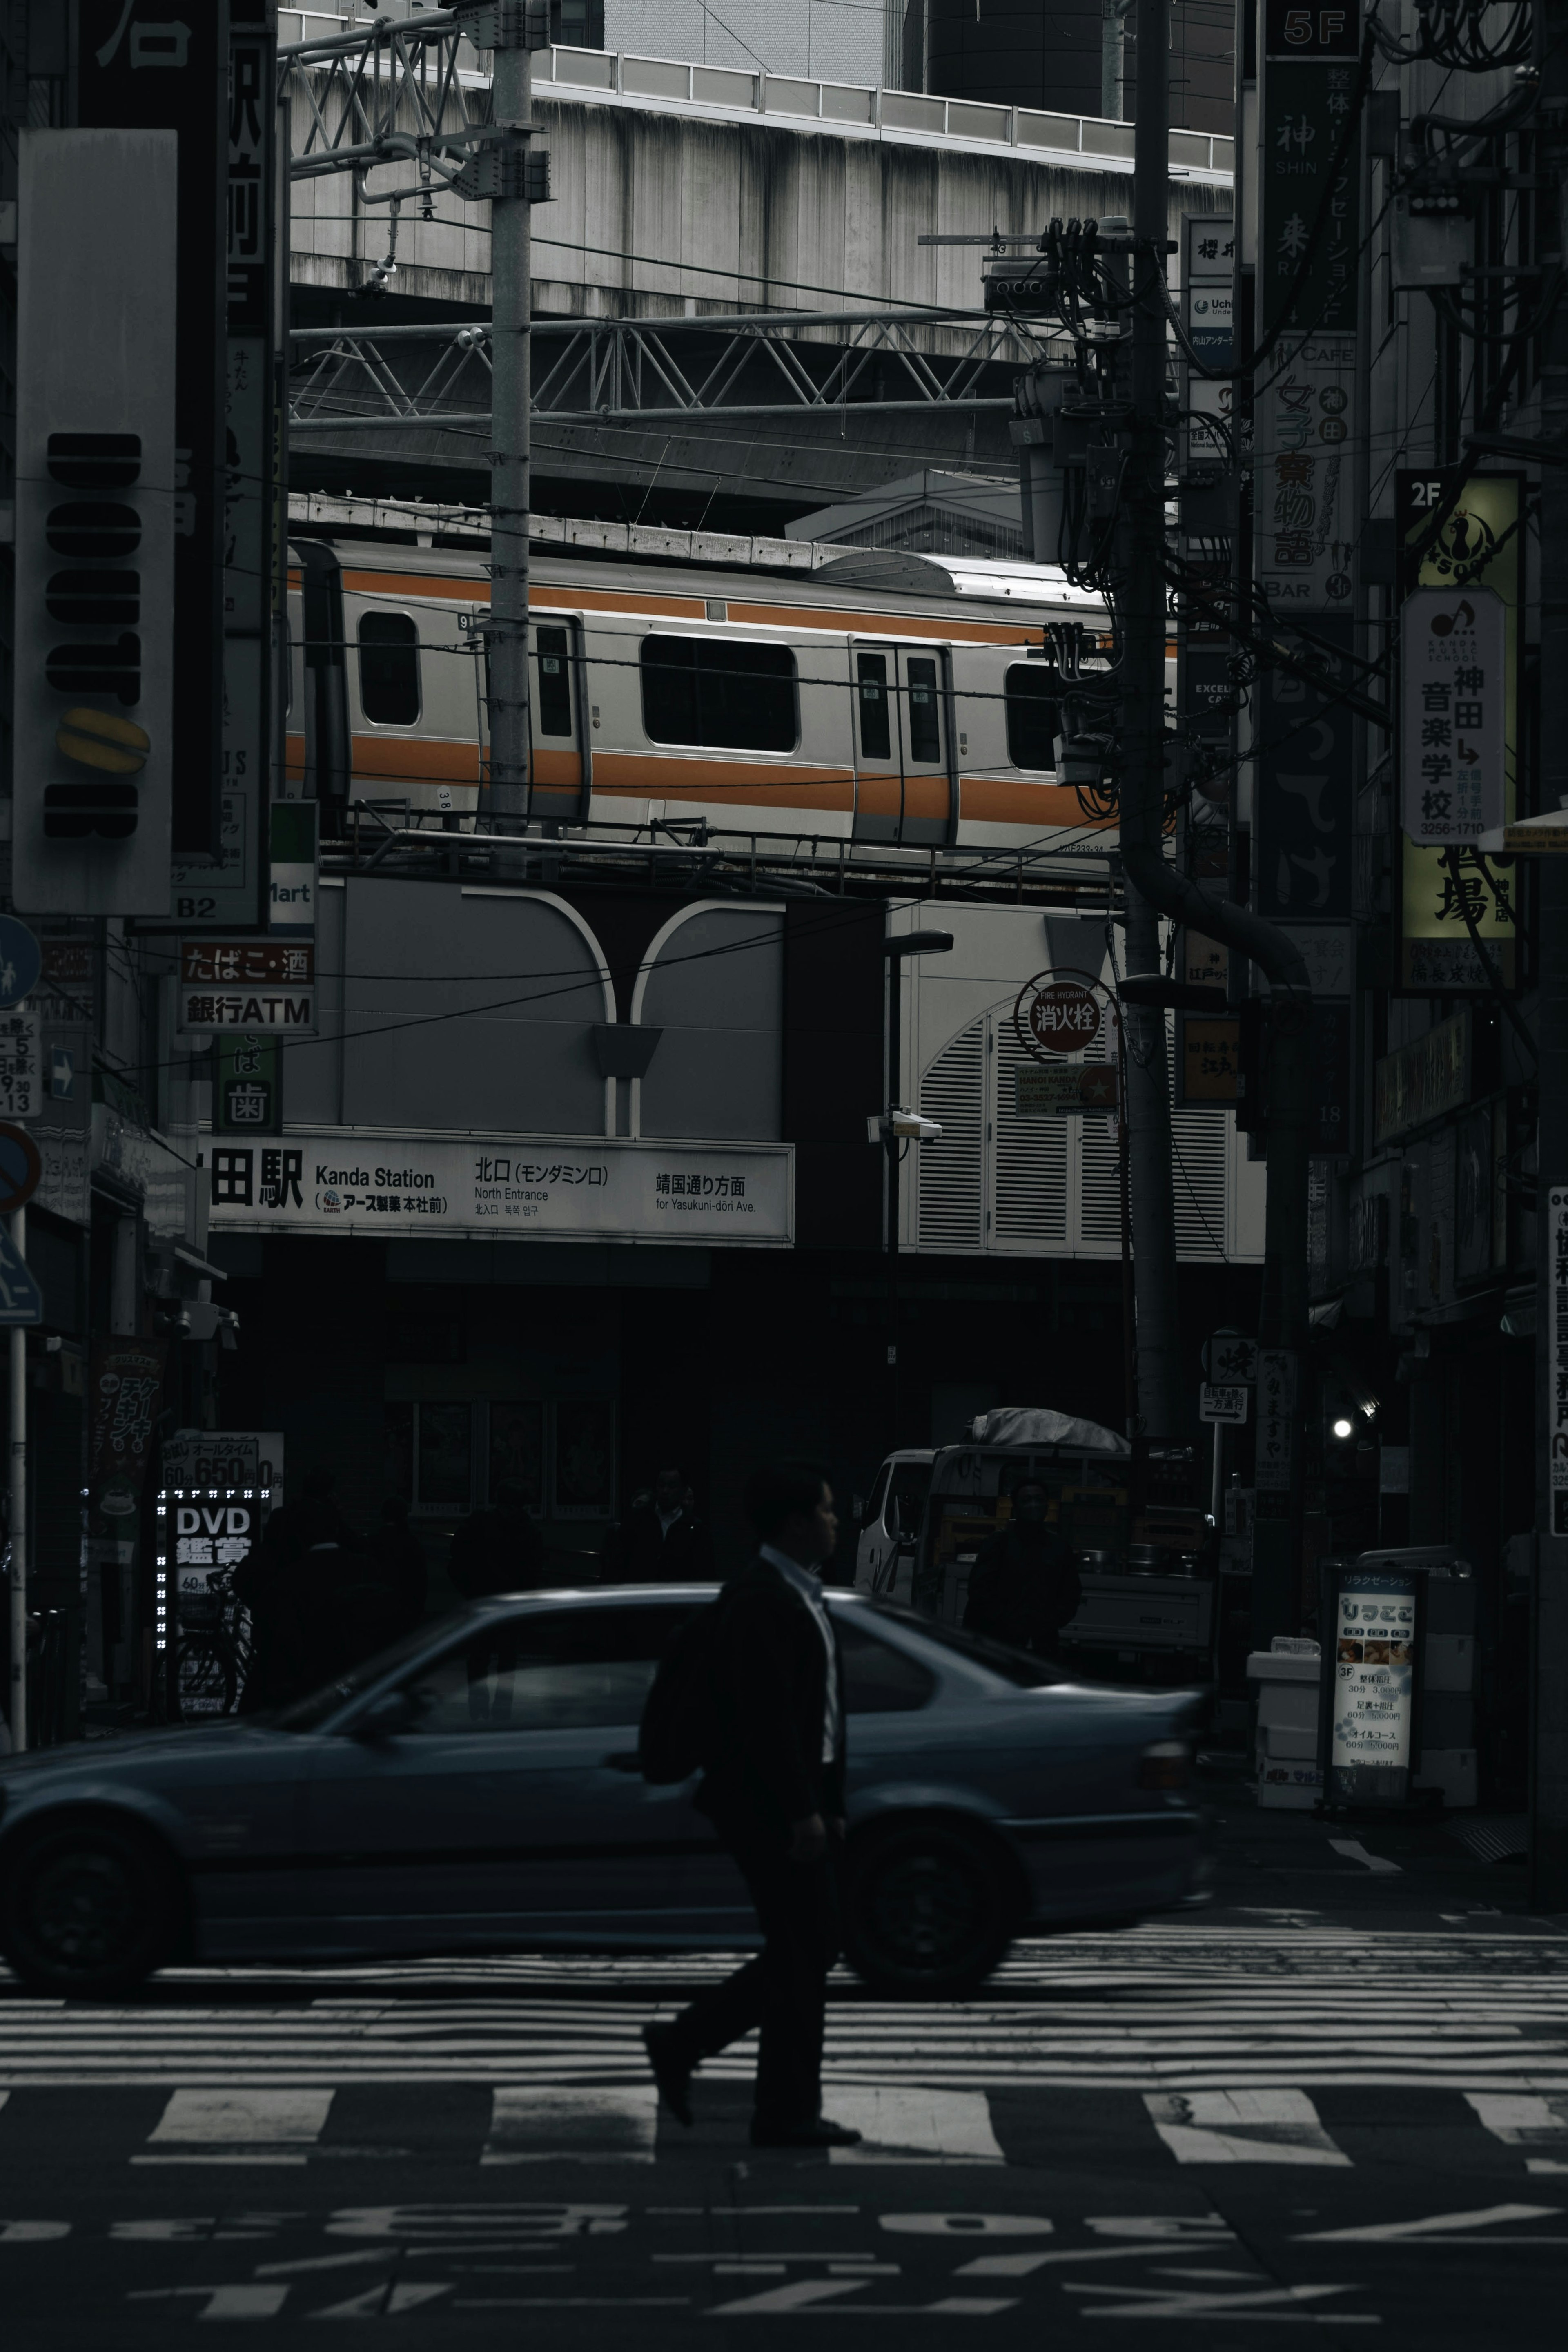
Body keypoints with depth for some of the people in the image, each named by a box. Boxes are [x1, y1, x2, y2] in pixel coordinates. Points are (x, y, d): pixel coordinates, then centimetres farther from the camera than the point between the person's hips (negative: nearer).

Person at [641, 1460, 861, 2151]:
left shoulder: (800, 1595, 16)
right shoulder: (760, 1600, -16)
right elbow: (765, 1716, -22)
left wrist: (829, 1806, 20)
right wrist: (802, 1813, -23)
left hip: (797, 1800, 10)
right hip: (767, 1802, -10)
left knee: (805, 1952, 13)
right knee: (802, 1954, -5)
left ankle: (682, 2045, 19)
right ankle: (788, 2113, 1)